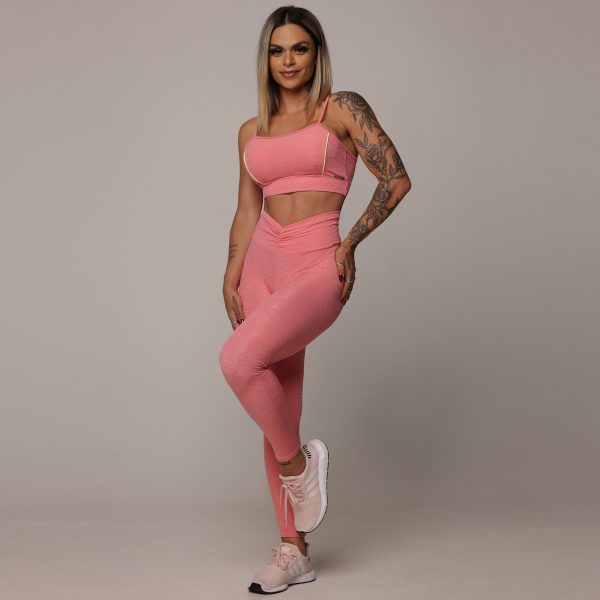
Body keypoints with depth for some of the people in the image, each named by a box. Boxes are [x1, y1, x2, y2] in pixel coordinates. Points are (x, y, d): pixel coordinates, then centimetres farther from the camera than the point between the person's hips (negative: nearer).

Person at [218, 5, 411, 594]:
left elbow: (396, 178, -5)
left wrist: (350, 243, -3)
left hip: (315, 267, -5)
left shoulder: (342, 109, 0)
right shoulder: (251, 132, 14)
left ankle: (298, 461, -1)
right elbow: (246, 214, 16)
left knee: (238, 360, -27)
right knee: (278, 413, 5)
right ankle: (293, 551, 15)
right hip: (262, 264, 5)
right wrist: (230, 279, 4)